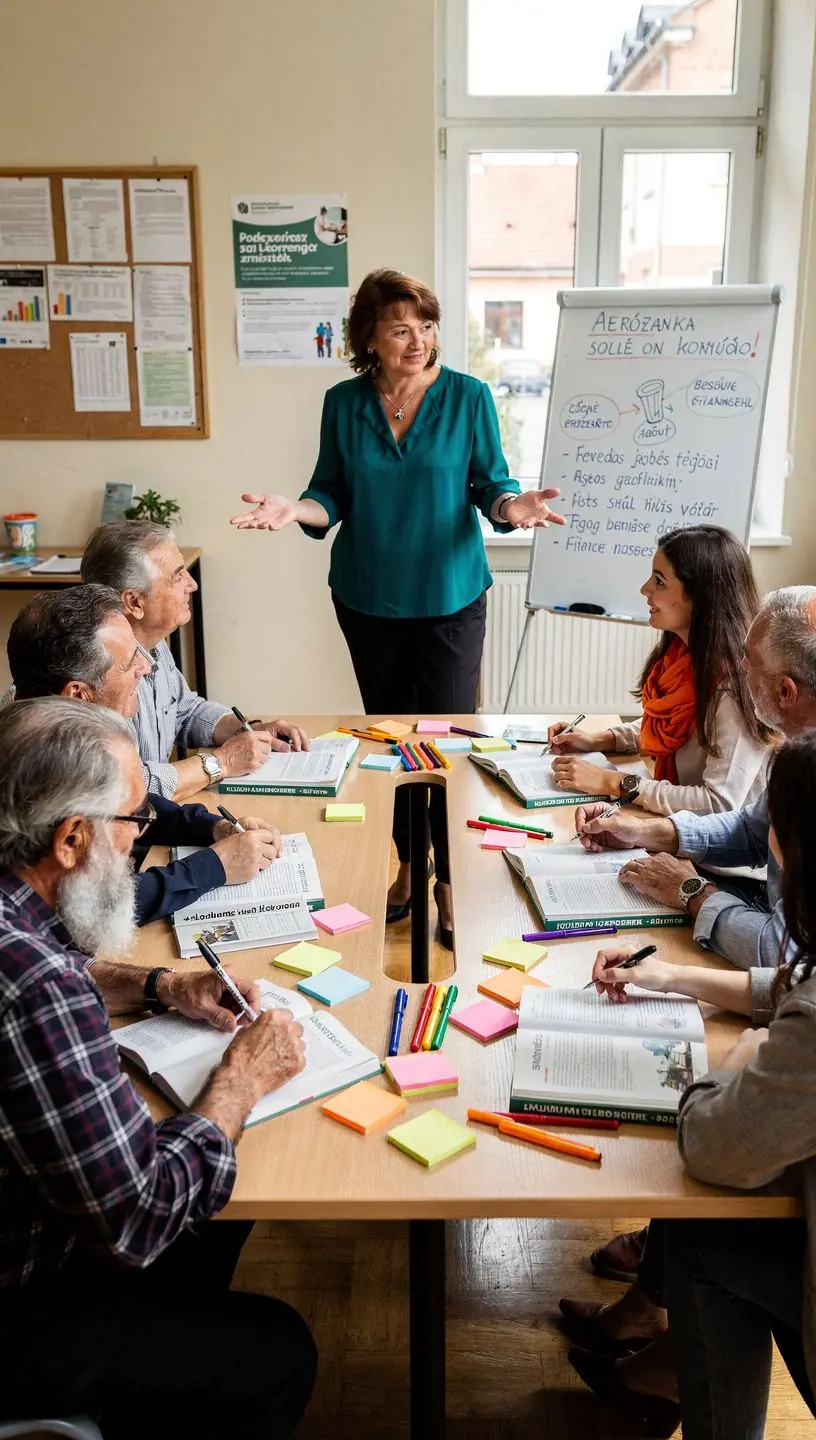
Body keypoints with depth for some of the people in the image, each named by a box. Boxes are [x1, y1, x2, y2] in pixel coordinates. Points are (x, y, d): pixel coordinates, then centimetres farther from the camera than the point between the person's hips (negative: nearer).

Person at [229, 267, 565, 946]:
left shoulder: (469, 397, -5)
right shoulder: (344, 403, 0)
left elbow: (489, 485, -2)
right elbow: (331, 498, 3)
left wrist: (510, 506, -25)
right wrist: (295, 509, -18)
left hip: (450, 597, -2)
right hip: (369, 598, 3)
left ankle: (450, 882, 13)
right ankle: (405, 864, 30)